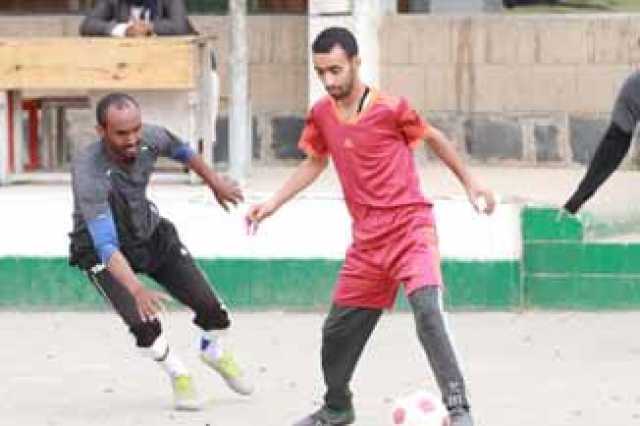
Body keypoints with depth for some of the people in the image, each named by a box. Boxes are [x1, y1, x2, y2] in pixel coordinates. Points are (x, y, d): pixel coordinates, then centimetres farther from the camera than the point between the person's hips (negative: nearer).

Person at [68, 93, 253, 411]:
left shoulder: (151, 139, -22)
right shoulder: (89, 173, -39)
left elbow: (181, 151, 5)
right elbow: (106, 244, -45)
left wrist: (214, 182, 19)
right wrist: (137, 290, -57)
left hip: (150, 234, 5)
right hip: (103, 252, -5)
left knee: (209, 306, 3)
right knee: (143, 322, -23)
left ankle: (214, 352, 40)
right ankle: (178, 376, 10)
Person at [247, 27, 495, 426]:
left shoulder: (391, 109, -13)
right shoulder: (321, 115, 1)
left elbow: (434, 137, 5)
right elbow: (314, 163, 19)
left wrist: (469, 182, 11)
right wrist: (272, 204, 13)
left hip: (410, 228, -6)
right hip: (367, 238, 6)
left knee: (427, 311, -27)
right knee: (338, 328, 13)